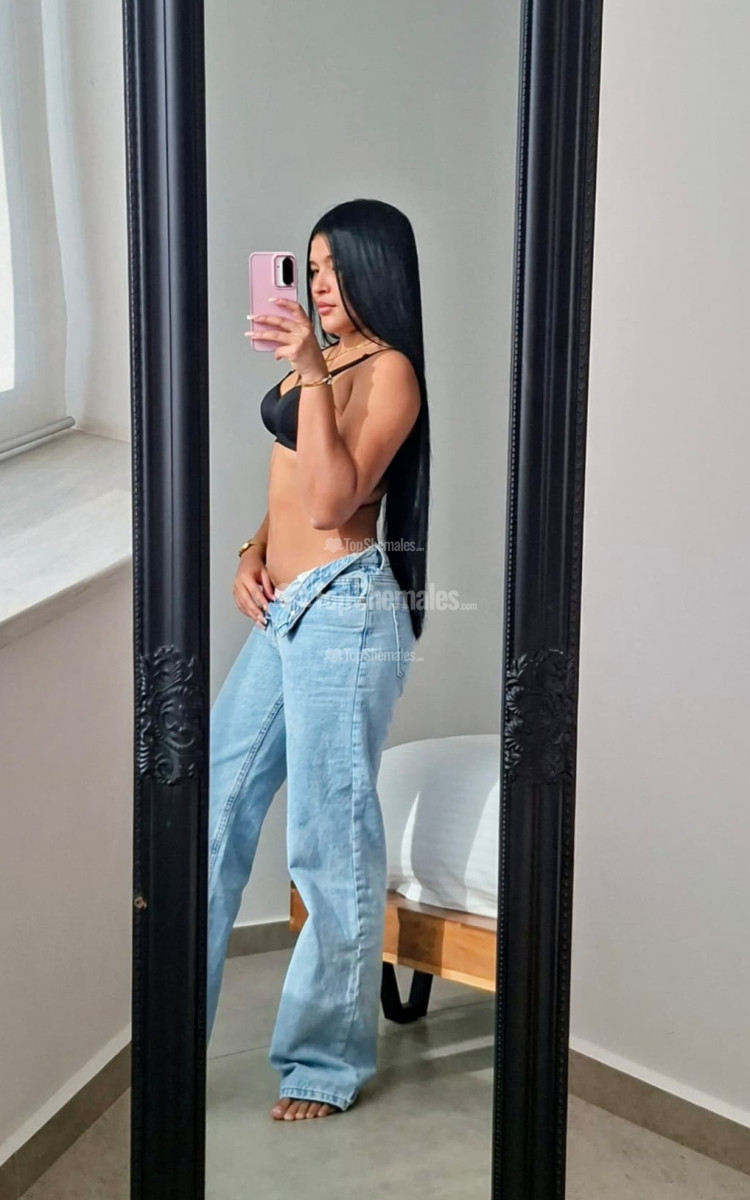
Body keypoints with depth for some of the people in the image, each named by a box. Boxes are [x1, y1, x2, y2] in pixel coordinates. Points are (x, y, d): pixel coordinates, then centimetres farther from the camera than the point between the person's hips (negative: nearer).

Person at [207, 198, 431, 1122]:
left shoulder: (388, 371, -8)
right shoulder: (319, 360, 17)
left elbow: (331, 502, -20)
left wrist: (312, 374, -22)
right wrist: (254, 553, 6)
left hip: (343, 611, -9)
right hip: (283, 612, 9)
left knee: (330, 838, 0)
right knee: (214, 804, 13)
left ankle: (328, 1059, 16)